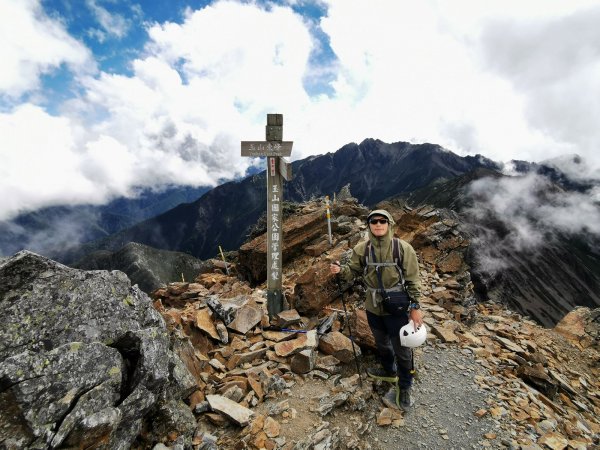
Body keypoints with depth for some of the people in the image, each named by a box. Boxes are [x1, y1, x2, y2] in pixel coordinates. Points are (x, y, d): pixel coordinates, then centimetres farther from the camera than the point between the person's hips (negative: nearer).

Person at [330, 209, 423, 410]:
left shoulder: (403, 248, -15)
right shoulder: (361, 249, -8)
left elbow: (412, 280, -9)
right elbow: (353, 271, 2)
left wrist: (415, 307, -9)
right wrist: (340, 269, -19)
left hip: (397, 308, -3)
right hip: (373, 307, 4)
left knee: (402, 349, 12)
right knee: (381, 343, 26)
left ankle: (404, 387, 36)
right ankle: (389, 371, 54)